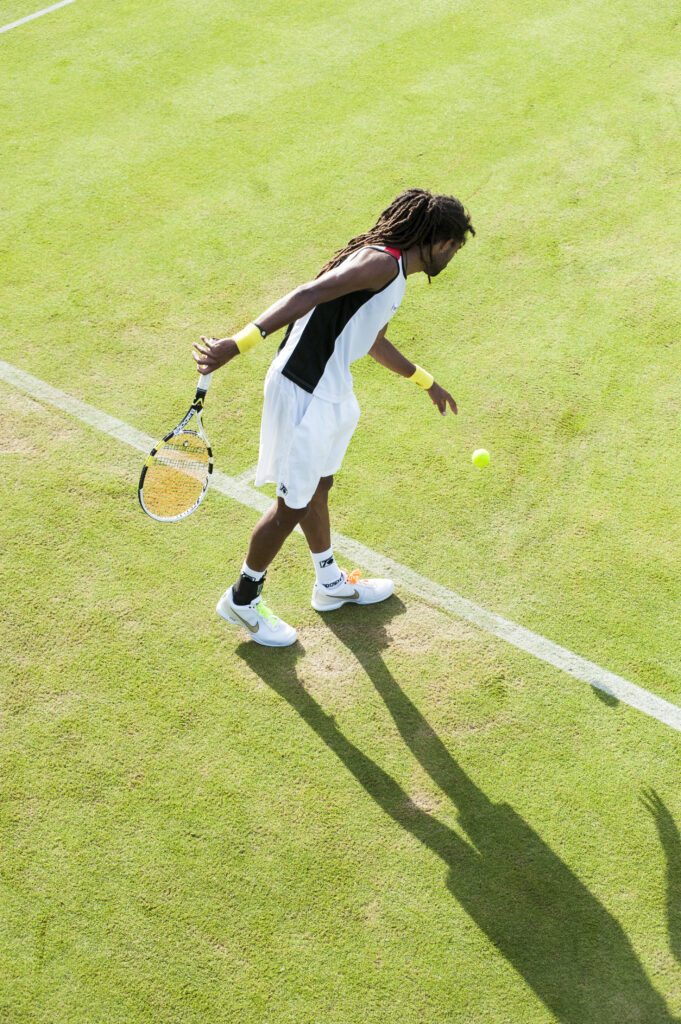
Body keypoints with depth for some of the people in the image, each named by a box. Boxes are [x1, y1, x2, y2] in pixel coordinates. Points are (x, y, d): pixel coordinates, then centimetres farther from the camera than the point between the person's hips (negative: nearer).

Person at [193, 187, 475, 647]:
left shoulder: (393, 278, 16)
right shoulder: (381, 262, -16)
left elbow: (373, 342, 33)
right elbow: (307, 295, -28)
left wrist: (426, 381, 46)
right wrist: (238, 344, -37)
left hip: (329, 391, 10)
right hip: (304, 395, -10)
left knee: (318, 487, 25)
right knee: (293, 506, 3)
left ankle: (331, 583, 45)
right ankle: (243, 599, 23)